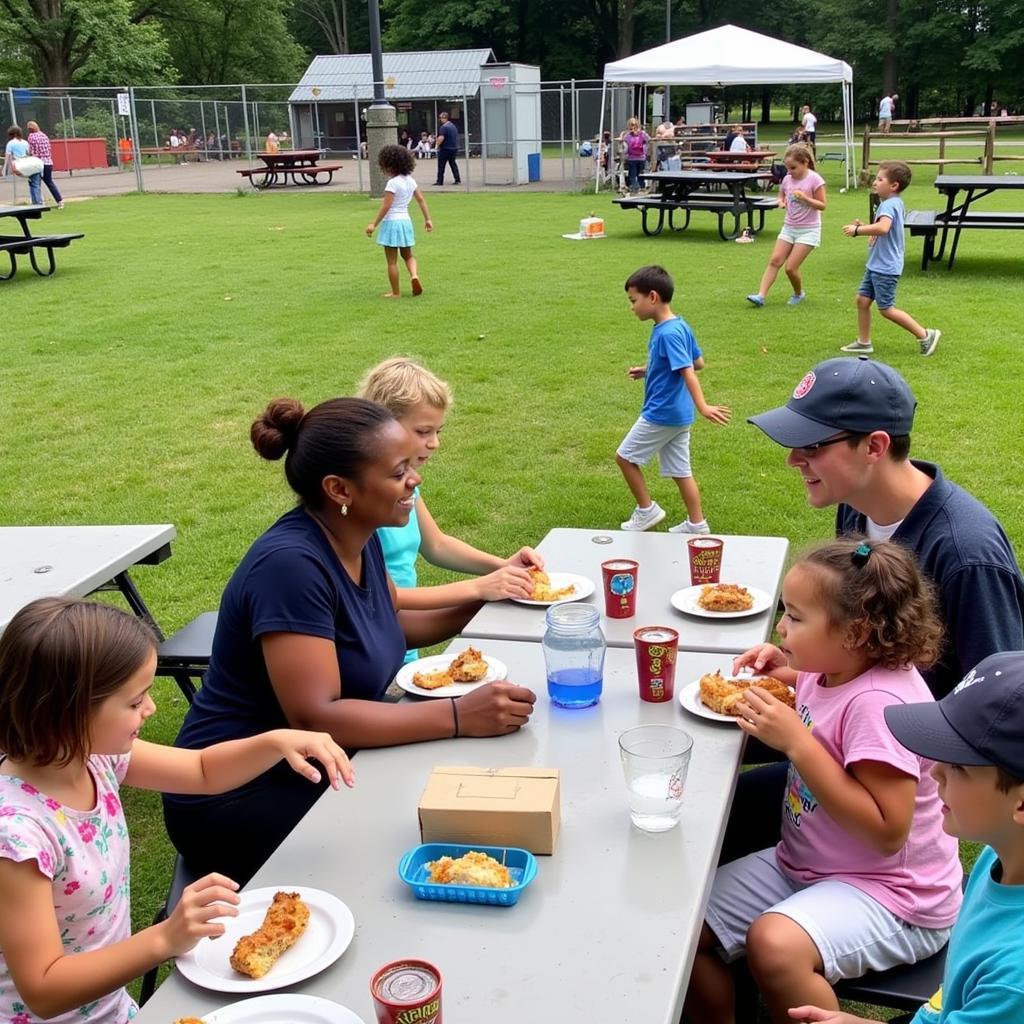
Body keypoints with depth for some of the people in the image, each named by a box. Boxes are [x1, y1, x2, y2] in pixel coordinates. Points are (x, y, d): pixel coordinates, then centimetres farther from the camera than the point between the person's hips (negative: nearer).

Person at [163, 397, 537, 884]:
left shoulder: (359, 539, 1)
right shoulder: (292, 563, -26)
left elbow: (392, 622, 19)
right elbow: (315, 716, -31)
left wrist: (479, 606, 5)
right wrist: (457, 716, -33)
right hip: (240, 799, -9)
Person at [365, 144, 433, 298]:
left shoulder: (393, 183, -17)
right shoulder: (410, 180, 5)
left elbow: (385, 207, -19)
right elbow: (421, 200, 10)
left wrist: (374, 224, -14)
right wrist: (427, 219, 17)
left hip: (392, 222, -7)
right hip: (405, 221, 7)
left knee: (392, 261, 3)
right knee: (408, 255, 21)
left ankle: (396, 292, 8)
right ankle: (414, 275, -8)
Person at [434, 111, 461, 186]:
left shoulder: (444, 127, -16)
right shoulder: (453, 126, 13)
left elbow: (441, 138, -25)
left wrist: (437, 145, -10)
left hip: (445, 149, -8)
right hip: (454, 148, 8)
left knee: (441, 165, 0)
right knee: (453, 164, 15)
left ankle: (440, 181, 1)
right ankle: (458, 179, 10)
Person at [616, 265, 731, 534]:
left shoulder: (667, 333, -21)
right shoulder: (680, 326, 6)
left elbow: (688, 372, -28)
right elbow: (698, 362, 16)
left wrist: (703, 407, -36)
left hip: (661, 415, -9)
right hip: (679, 415, 9)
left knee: (625, 457, 7)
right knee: (680, 471, 13)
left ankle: (647, 510, 16)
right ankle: (697, 524, 17)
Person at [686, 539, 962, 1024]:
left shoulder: (880, 703, -27)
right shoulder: (838, 672, -2)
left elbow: (886, 831, -30)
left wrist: (796, 742, -31)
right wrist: (790, 675, 3)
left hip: (890, 894, -9)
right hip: (806, 866, 9)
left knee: (774, 944, -35)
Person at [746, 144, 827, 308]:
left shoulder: (814, 179, -12)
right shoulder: (787, 179, 3)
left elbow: (823, 205, -11)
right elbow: (781, 196, 21)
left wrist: (804, 198, -25)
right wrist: (781, 202, -2)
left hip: (808, 230, -6)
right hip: (789, 227, 6)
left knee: (790, 267, -9)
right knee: (775, 260, -7)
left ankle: (798, 294, 17)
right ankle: (761, 295, -10)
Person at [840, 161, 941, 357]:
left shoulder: (889, 205, -21)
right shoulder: (895, 204, 12)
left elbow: (882, 228, -41)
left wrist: (857, 230, -32)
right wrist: (862, 227, 11)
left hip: (885, 268, -10)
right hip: (875, 265, 10)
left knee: (886, 309, -3)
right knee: (862, 300, 11)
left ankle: (925, 335, 7)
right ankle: (863, 342, 20)